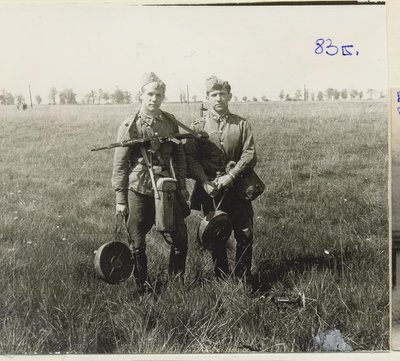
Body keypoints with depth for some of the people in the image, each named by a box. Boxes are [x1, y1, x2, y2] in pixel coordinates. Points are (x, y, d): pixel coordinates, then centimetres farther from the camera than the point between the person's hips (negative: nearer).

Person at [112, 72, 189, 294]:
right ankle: (143, 288, 24)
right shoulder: (130, 126, -7)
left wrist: (182, 186, 9)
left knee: (180, 238, 5)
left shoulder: (170, 122, 3)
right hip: (138, 190, -3)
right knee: (138, 243, 6)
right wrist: (120, 199, -5)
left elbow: (179, 156, 12)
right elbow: (120, 165, -5)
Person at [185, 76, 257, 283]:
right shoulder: (198, 126, 2)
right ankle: (222, 279, 23)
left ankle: (244, 279, 19)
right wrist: (205, 181, -18)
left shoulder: (241, 124, 3)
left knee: (245, 234, 3)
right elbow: (190, 157, -5)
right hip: (210, 189, 0)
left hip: (237, 187, 0)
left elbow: (250, 155, -4)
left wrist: (231, 176, -16)